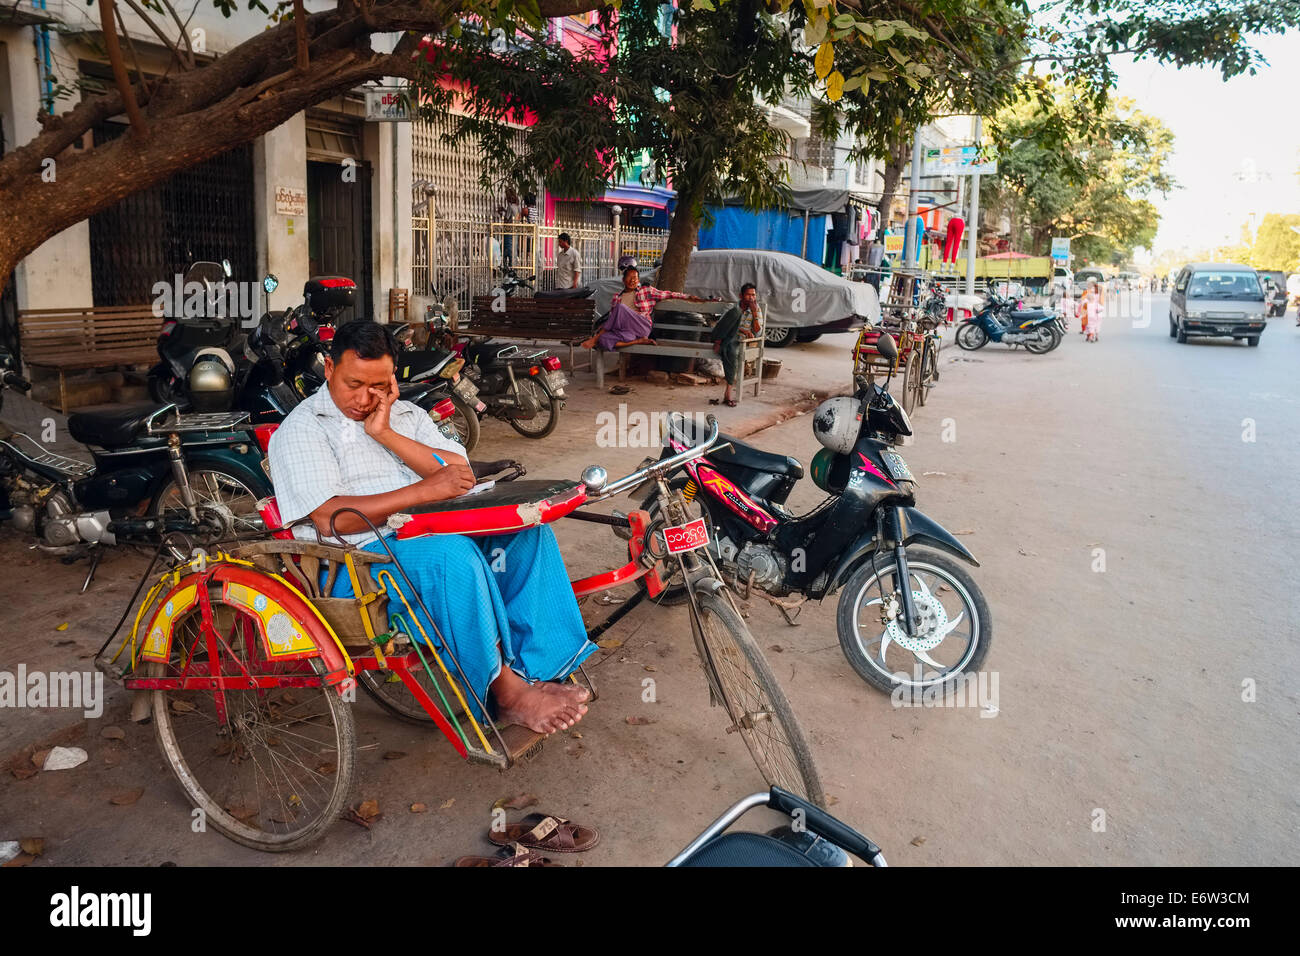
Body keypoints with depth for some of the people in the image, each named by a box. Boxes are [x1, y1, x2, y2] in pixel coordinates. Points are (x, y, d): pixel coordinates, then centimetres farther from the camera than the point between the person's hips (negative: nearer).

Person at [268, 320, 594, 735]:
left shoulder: (406, 415, 20)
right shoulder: (301, 429, 2)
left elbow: (461, 475, 4)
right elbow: (331, 518, -14)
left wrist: (387, 435, -5)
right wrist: (425, 491, -19)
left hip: (439, 533, 6)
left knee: (528, 530, -16)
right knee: (452, 554, -35)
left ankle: (541, 670, -21)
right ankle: (506, 694, -25)